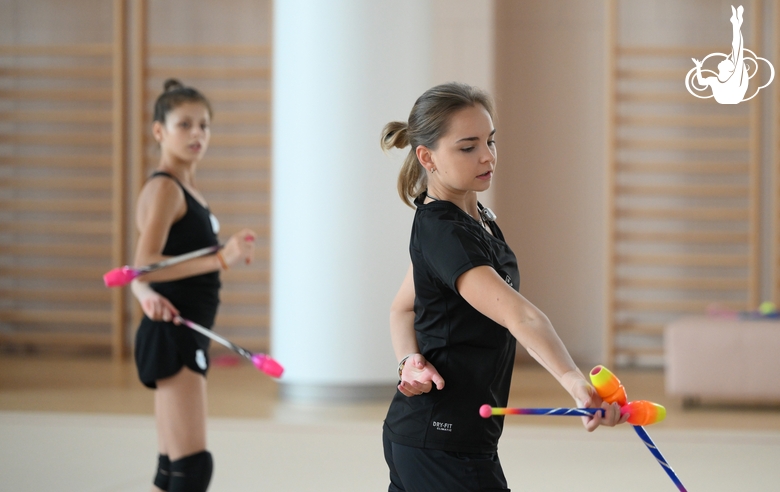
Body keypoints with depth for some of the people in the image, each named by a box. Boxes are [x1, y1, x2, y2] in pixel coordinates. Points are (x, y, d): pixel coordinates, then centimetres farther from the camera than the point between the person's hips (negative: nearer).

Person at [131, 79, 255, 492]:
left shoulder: (186, 190, 17)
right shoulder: (164, 188, -11)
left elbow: (140, 275, 18)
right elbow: (144, 266, -24)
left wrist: (148, 295, -4)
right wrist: (221, 260, -31)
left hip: (186, 337, 10)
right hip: (172, 334, -10)